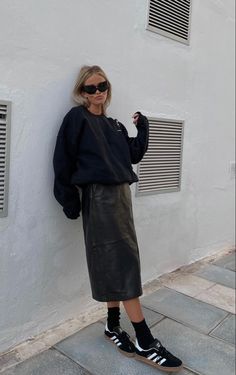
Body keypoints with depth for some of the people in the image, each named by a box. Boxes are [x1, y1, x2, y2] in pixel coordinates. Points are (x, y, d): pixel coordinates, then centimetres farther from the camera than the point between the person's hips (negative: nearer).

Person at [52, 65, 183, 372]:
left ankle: (114, 326, 24)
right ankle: (145, 342, -2)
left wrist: (143, 129, 5)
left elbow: (134, 155, 16)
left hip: (121, 193, 7)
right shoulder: (77, 117, -2)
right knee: (124, 260, -9)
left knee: (116, 263, 10)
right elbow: (63, 160, -7)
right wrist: (70, 200, -9)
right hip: (99, 196, -7)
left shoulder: (115, 125, 18)